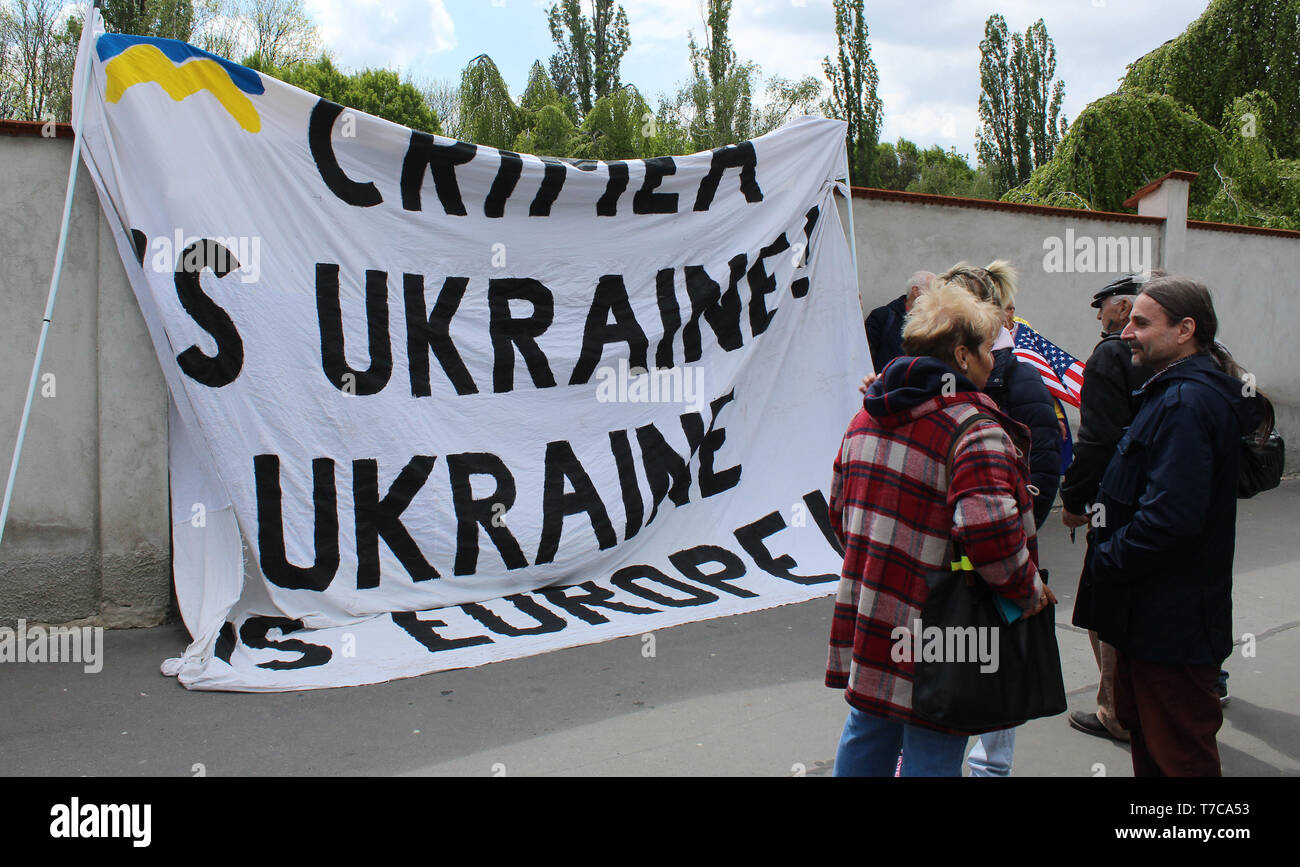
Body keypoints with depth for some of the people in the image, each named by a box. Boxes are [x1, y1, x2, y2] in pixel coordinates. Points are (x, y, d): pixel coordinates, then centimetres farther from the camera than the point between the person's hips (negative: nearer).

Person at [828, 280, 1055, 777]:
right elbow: (989, 528, -31)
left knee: (866, 735, 21)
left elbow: (841, 509, 17)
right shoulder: (974, 428, -18)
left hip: (866, 624, 8)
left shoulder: (866, 418, 9)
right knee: (932, 757, 4)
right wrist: (1030, 592, -15)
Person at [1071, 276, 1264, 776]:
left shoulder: (1187, 402, -22)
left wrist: (1104, 562, -18)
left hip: (1171, 621, -11)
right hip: (1155, 612, 11)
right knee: (1142, 728, 22)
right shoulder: (1181, 390, 13)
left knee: (1179, 756, 2)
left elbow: (1170, 516, -30)